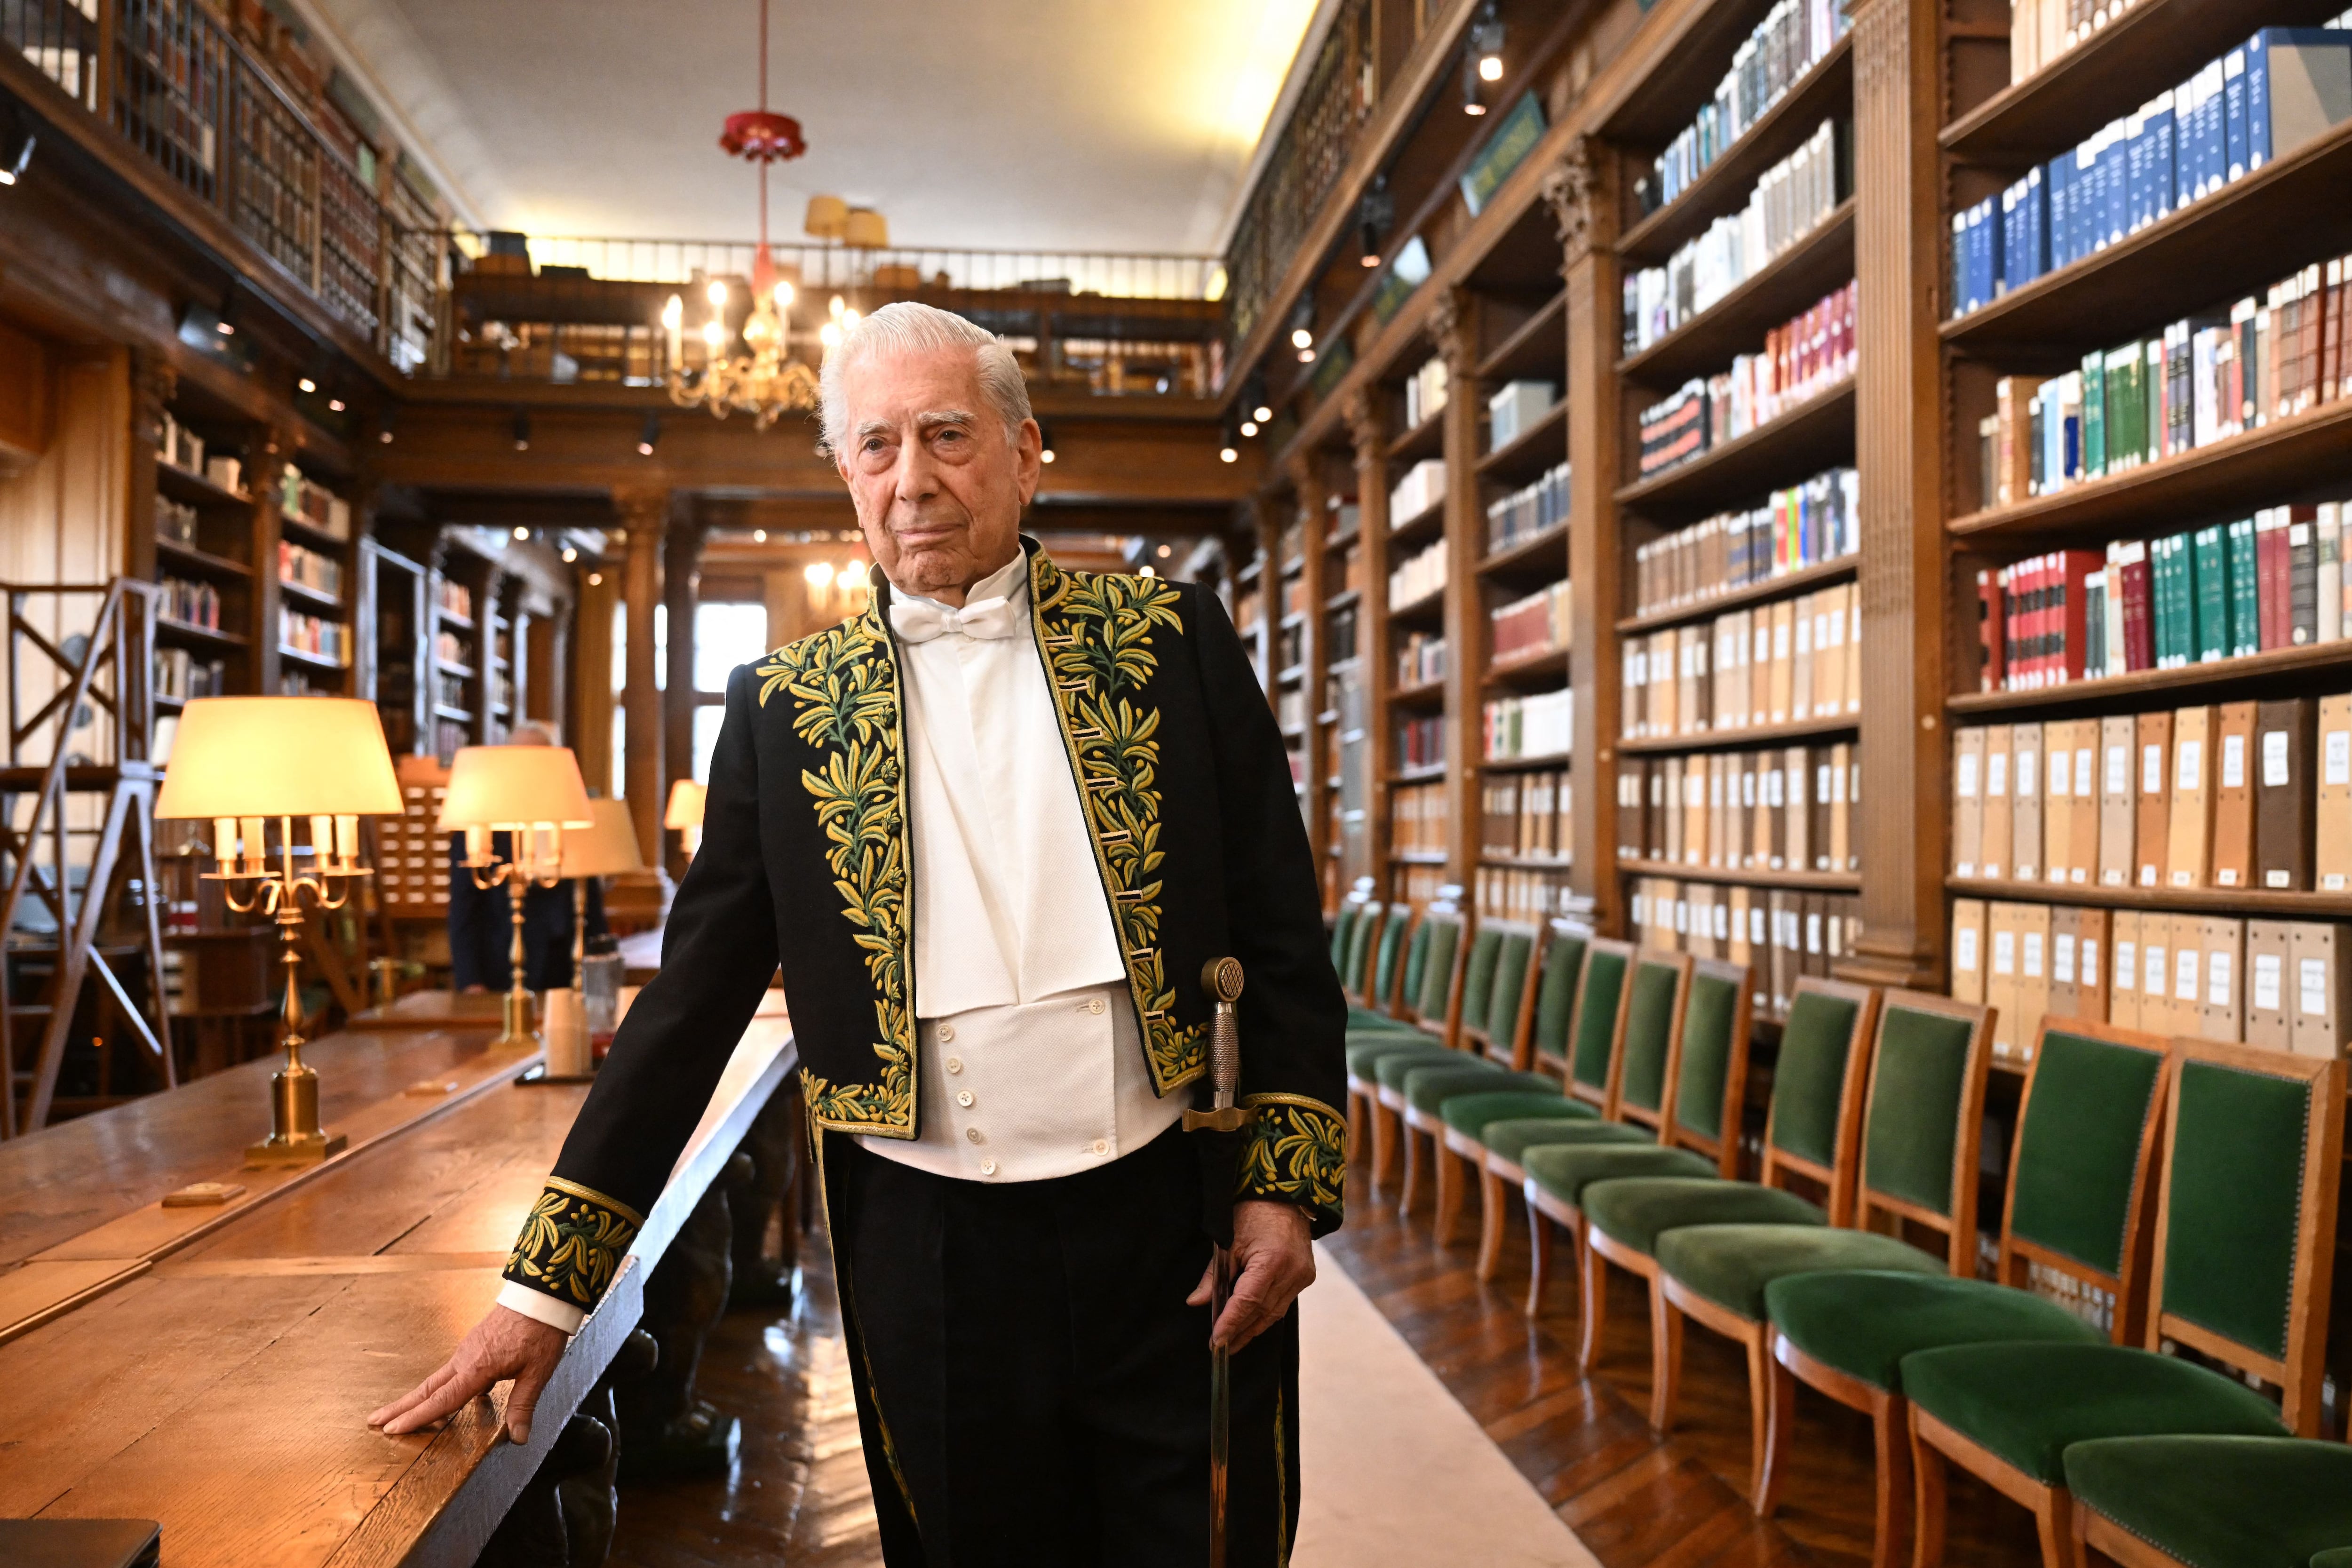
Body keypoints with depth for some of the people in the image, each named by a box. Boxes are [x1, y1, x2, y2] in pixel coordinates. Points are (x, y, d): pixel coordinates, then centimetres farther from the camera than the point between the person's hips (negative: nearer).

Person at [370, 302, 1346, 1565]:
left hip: (1175, 1224, 0)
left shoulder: (1171, 641, 1)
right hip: (929, 1253, 1)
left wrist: (1288, 1185, -6)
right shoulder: (785, 708, 3)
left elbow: (1280, 929, 1)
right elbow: (691, 1003, 3)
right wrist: (546, 1283, 1)